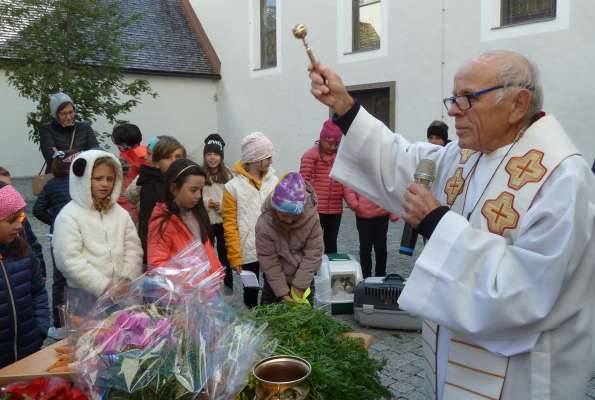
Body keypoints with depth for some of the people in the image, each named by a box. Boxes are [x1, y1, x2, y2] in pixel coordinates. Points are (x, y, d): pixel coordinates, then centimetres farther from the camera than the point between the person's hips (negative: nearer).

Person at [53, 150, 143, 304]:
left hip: (121, 294, 4)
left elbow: (133, 249, 5)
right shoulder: (68, 216, -7)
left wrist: (126, 285, -8)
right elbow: (70, 260, -14)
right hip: (86, 295, -4)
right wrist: (104, 287, -16)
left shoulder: (121, 213, 9)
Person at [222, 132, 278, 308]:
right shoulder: (233, 187, -7)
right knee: (250, 294, 13)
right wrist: (235, 258, -9)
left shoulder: (274, 182, 4)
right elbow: (230, 225, -6)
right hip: (248, 254, -2)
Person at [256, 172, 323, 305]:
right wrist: (282, 292, -18)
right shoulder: (264, 224, -26)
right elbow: (268, 261, -20)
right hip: (275, 280, -1)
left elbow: (313, 254, -18)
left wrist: (300, 285, -18)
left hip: (304, 278, 1)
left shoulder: (312, 218, -24)